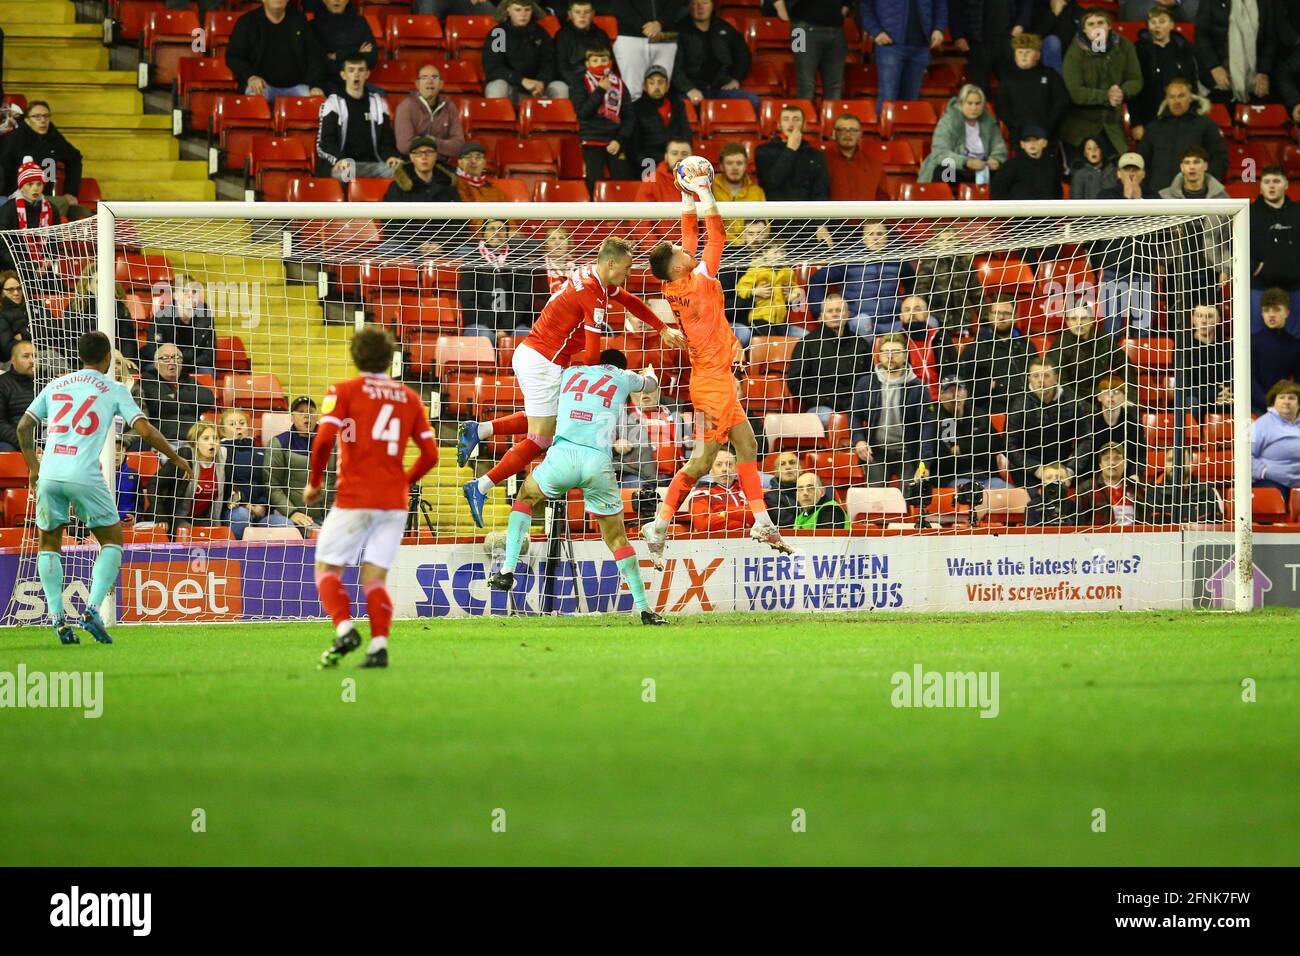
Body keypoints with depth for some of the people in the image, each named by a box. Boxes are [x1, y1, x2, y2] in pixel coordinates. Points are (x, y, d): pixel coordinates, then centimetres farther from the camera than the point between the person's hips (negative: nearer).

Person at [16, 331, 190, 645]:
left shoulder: (56, 385, 16)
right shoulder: (113, 390, 6)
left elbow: (24, 426, 17)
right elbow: (145, 431, -1)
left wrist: (33, 465, 30)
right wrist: (175, 458, 12)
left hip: (50, 476, 3)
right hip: (85, 476, -3)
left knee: (49, 544, 18)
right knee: (112, 540, 12)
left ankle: (57, 617, 6)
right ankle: (92, 610, -5)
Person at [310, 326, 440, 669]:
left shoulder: (343, 391, -1)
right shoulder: (409, 397, 11)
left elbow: (324, 439, -13)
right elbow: (430, 454, 9)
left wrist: (314, 483, 1)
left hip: (354, 499, -4)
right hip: (395, 500, 4)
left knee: (328, 568, 8)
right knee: (374, 577, 6)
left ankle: (344, 628, -15)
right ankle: (379, 644, -12)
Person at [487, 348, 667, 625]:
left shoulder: (572, 373, 25)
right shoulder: (623, 379, 21)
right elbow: (651, 382, 44)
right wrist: (648, 371, 69)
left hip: (562, 456, 1)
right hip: (598, 462, -1)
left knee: (525, 497, 28)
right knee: (617, 538, 12)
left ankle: (508, 571, 14)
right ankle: (644, 608, 10)